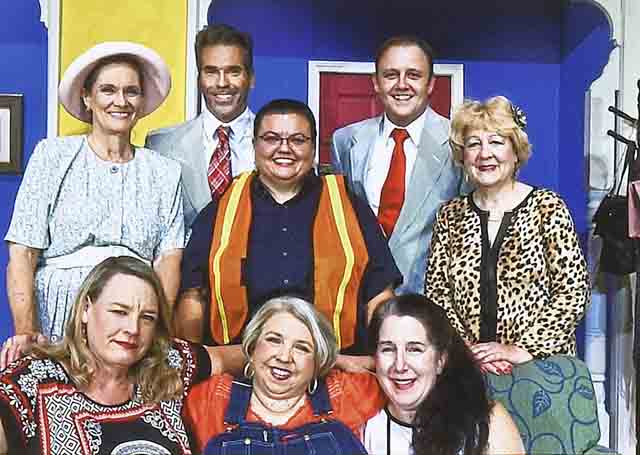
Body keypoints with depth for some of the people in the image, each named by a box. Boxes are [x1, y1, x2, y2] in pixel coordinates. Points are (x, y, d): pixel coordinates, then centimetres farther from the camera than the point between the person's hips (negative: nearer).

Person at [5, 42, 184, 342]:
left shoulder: (165, 173, 12)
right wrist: (26, 334, -13)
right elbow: (22, 256, 0)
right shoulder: (52, 156, 7)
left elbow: (169, 259, 5)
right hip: (57, 324, -1)